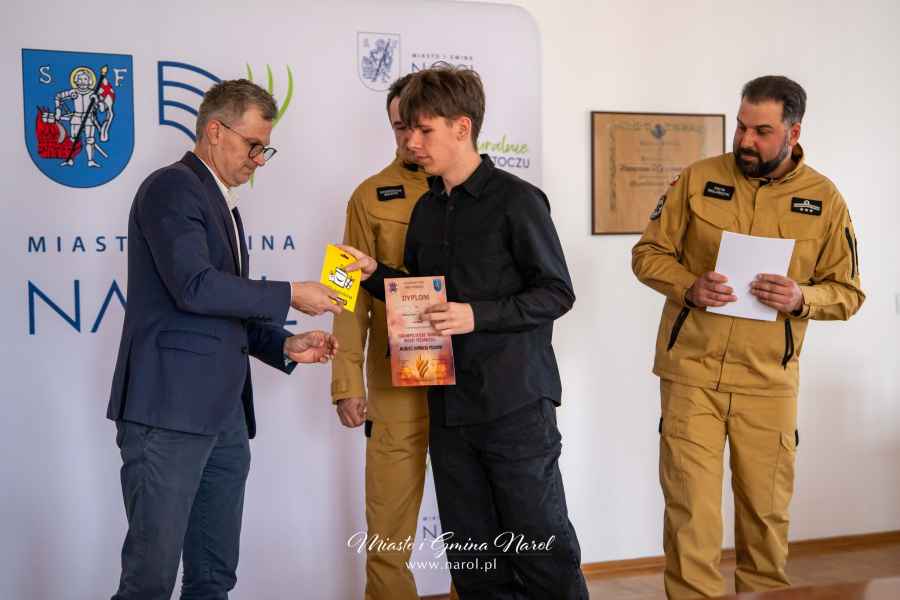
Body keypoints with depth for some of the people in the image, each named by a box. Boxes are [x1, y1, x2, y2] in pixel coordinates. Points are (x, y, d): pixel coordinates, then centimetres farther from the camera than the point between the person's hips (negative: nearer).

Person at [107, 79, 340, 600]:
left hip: (222, 414, 9)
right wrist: (289, 296, -12)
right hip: (169, 409, -9)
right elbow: (194, 287, -19)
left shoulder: (222, 204, 22)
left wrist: (284, 344, 9)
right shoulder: (172, 188, -6)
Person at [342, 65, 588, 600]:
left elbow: (556, 293, -10)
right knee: (470, 551, 11)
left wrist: (478, 315, -19)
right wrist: (374, 274, 3)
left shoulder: (516, 200, -8)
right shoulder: (427, 210, 13)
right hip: (449, 404, 7)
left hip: (515, 401, -6)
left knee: (541, 543, 1)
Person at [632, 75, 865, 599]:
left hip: (769, 379, 1)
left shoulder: (825, 199, 2)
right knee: (690, 506, -2)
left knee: (767, 509, 11)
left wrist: (802, 298, -16)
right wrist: (688, 287, -15)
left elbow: (848, 292, 6)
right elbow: (649, 253, 4)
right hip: (691, 369, -1)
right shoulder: (699, 179, 0)